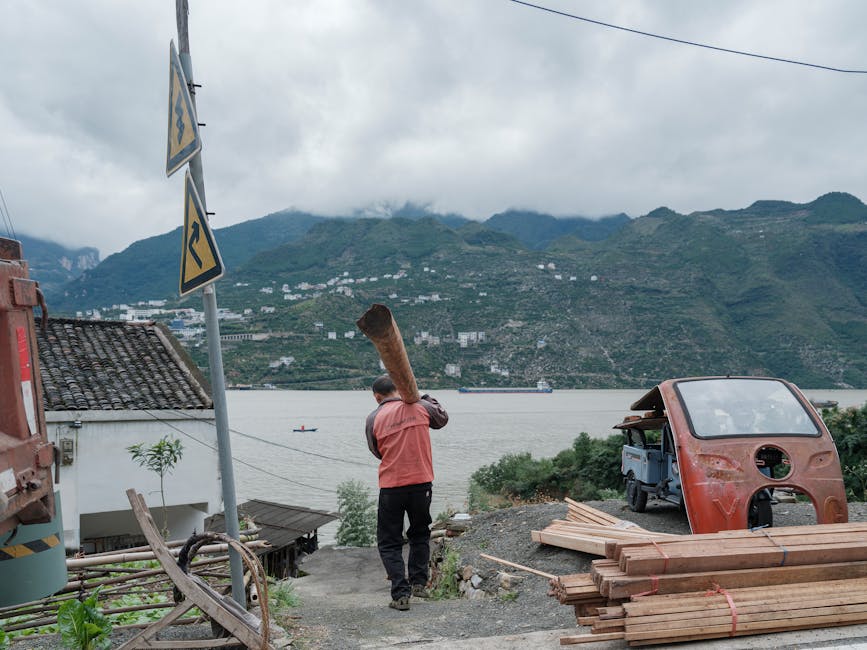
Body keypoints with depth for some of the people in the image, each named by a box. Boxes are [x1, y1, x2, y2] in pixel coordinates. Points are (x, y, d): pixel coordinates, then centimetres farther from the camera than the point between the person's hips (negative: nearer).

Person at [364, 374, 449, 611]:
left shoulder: (373, 419, -3)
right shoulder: (420, 407, 0)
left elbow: (377, 451, 10)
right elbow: (442, 419, 20)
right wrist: (427, 398, 33)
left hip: (391, 486, -2)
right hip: (421, 483, 2)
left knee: (389, 542, 9)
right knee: (420, 534, 24)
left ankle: (401, 594, 1)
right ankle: (419, 583, 24)